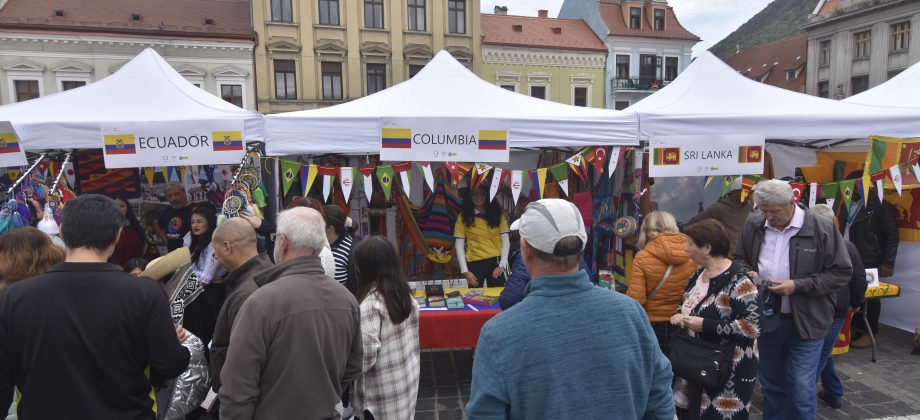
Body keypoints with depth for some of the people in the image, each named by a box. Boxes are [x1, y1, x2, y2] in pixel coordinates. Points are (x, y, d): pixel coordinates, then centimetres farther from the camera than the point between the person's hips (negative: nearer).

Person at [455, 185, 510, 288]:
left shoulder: (497, 214, 5)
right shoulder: (464, 216, 2)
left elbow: (506, 241, 3)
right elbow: (459, 245, 1)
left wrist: (502, 265, -7)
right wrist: (465, 270, -6)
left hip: (495, 262, 1)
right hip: (474, 263, -1)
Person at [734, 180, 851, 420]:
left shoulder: (822, 229, -11)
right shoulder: (753, 227, 0)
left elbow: (841, 273, -9)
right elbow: (739, 259, 15)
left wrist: (799, 285, -20)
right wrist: (747, 272, -7)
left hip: (805, 322, -4)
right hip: (765, 319, 4)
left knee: (802, 390, 4)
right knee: (770, 384, 19)